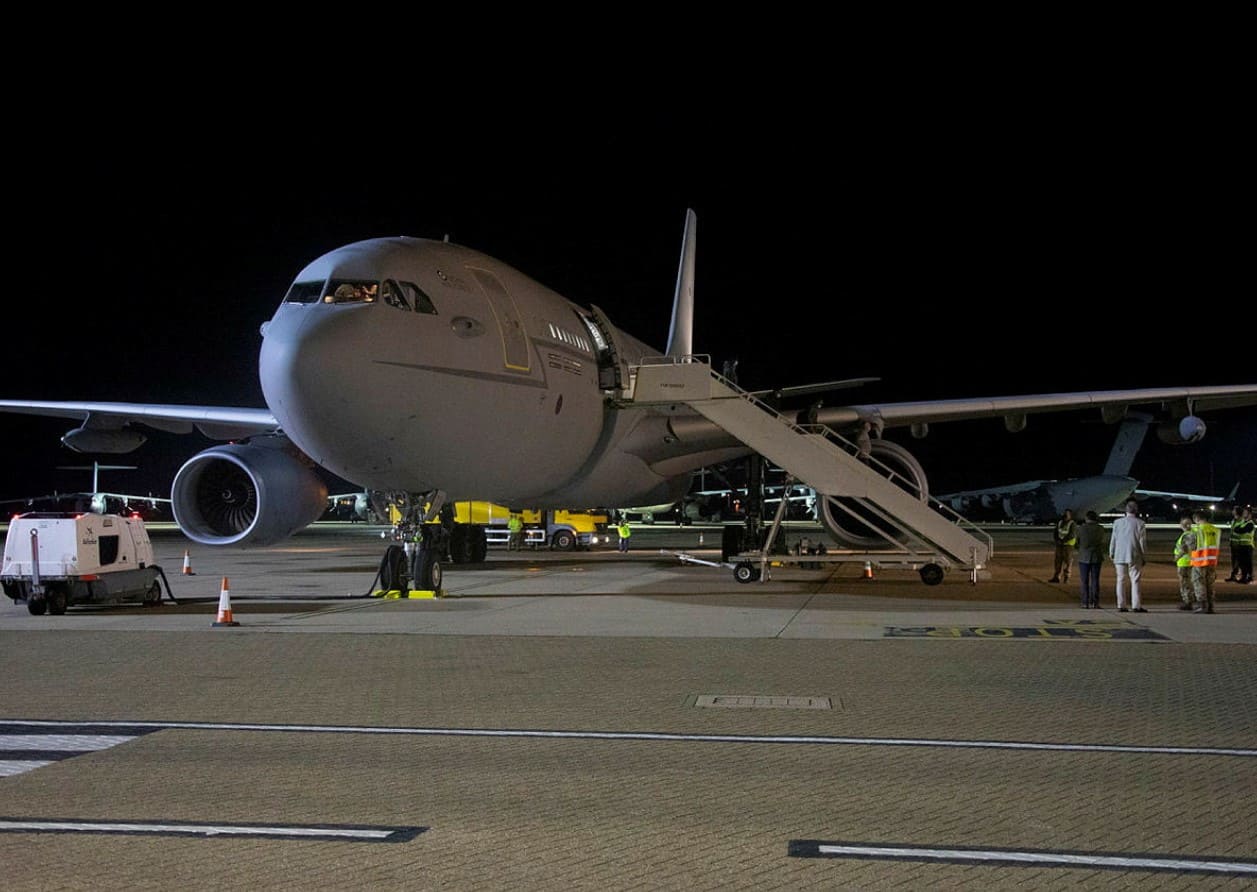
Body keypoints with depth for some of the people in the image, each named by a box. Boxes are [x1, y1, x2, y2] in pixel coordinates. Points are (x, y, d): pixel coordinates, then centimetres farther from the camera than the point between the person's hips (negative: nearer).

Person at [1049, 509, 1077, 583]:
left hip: (1068, 545, -6)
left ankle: (1066, 578, 1)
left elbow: (1072, 535, -18)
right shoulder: (1059, 523, 13)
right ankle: (1056, 577, 4)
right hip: (1059, 546, 6)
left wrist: (1063, 540, -22)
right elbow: (1055, 532, 10)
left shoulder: (1072, 524, -7)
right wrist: (1056, 540, -9)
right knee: (1058, 561, 3)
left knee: (1067, 562, -4)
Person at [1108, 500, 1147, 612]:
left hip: (1119, 556, 2)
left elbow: (1113, 540, 5)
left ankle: (1121, 606, 4)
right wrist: (1144, 556, 6)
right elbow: (1143, 542, -3)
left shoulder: (1117, 522, 2)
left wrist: (1111, 555, 12)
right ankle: (1136, 606, -5)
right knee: (1135, 581, 0)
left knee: (1121, 581, 6)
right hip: (1134, 557, -2)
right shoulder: (1140, 523, -4)